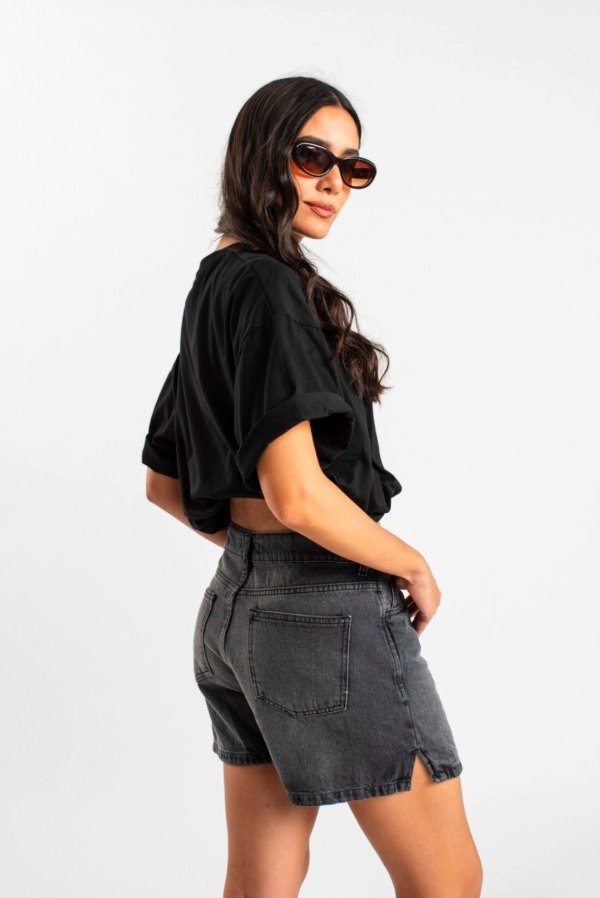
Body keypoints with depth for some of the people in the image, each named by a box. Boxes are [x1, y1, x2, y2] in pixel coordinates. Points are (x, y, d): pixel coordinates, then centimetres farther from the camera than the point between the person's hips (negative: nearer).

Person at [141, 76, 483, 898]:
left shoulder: (212, 287, 13)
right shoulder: (270, 286, -16)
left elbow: (163, 484, 20)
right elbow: (299, 497, -24)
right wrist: (415, 565, -9)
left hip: (237, 605, 9)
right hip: (328, 612, -9)